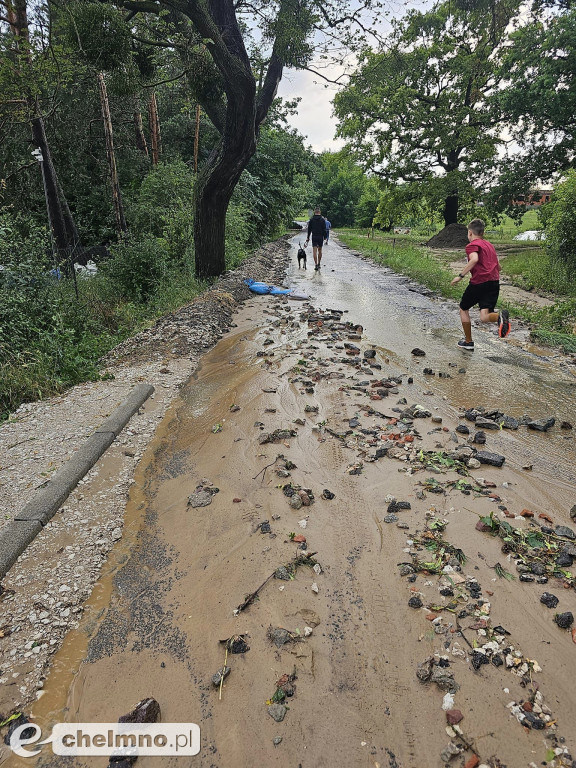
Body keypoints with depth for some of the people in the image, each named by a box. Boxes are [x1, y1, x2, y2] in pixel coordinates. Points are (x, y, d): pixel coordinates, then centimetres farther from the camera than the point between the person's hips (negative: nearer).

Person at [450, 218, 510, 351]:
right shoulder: (490, 245, 24)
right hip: (495, 282, 6)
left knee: (464, 309, 16)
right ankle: (500, 316, -35)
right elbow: (498, 267, 23)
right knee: (484, 317, -1)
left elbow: (474, 259, -21)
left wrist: (460, 276, -18)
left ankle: (468, 342, 21)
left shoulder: (472, 245, 0)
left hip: (479, 282, -6)